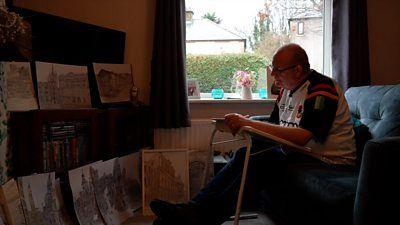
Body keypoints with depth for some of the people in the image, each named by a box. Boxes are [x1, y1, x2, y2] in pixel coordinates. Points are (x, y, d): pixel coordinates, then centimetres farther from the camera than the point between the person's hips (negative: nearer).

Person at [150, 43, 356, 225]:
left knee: (263, 162, -29)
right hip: (296, 150, 8)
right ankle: (196, 207, -17)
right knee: (244, 154, -12)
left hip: (327, 159, -8)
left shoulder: (321, 90, -17)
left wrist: (249, 124, -28)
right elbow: (274, 126, 15)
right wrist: (243, 124, -7)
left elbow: (302, 137, -29)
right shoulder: (287, 89, 12)